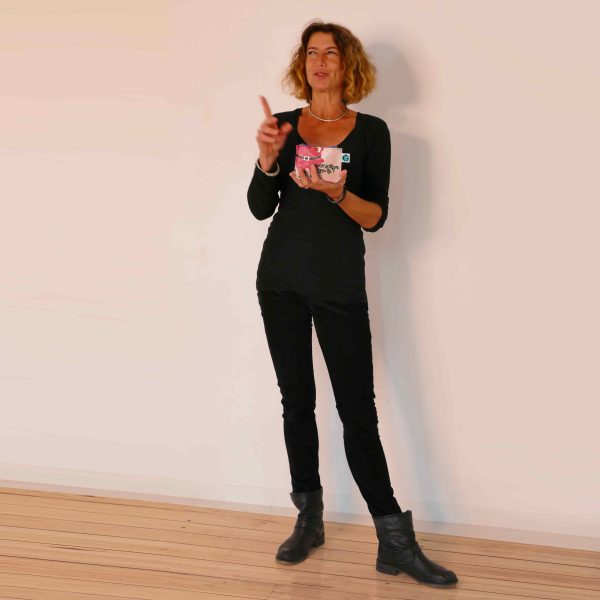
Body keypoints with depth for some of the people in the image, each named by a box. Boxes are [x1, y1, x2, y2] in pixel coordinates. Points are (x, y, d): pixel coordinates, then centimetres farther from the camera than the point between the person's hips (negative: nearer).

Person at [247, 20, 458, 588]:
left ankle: (395, 543, -1)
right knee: (296, 398, 7)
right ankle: (309, 521, 18)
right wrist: (267, 158, -15)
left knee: (358, 408, -5)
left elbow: (375, 217, -4)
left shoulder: (371, 131, 1)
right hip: (282, 278, 3)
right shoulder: (285, 125, 7)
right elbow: (260, 208, 2)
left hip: (339, 282, -3)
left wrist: (336, 191, -22)